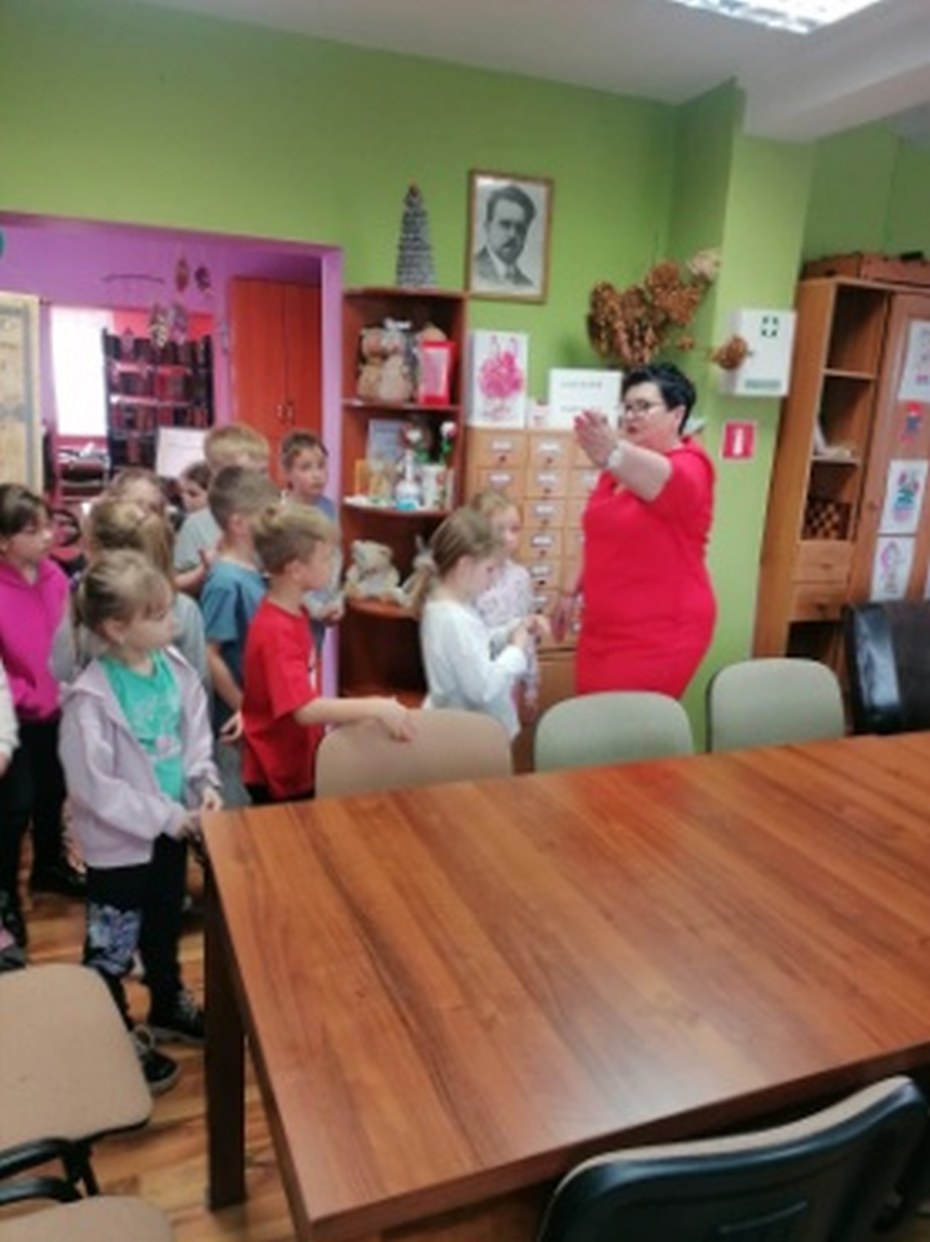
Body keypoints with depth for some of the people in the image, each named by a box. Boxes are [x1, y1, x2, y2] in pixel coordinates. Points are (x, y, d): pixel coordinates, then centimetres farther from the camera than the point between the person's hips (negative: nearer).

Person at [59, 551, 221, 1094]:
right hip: (119, 842, -6)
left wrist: (205, 783, -10)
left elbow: (196, 734, 5)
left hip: (171, 828, 6)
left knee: (165, 928, 27)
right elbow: (97, 788, -23)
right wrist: (168, 817, -20)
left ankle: (169, 1007, 51)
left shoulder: (175, 668, -8)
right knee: (113, 948, 14)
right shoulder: (91, 698, -27)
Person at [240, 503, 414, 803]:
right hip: (278, 776, -9)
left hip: (301, 763, 9)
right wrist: (376, 707, -39)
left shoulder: (294, 612, 2)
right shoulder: (275, 632, -27)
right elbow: (305, 710, -36)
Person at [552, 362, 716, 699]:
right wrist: (572, 592, 19)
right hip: (603, 628, 7)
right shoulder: (621, 467, 9)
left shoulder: (689, 467, -13)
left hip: (659, 636, -7)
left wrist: (613, 452, -57)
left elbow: (660, 480, -38)